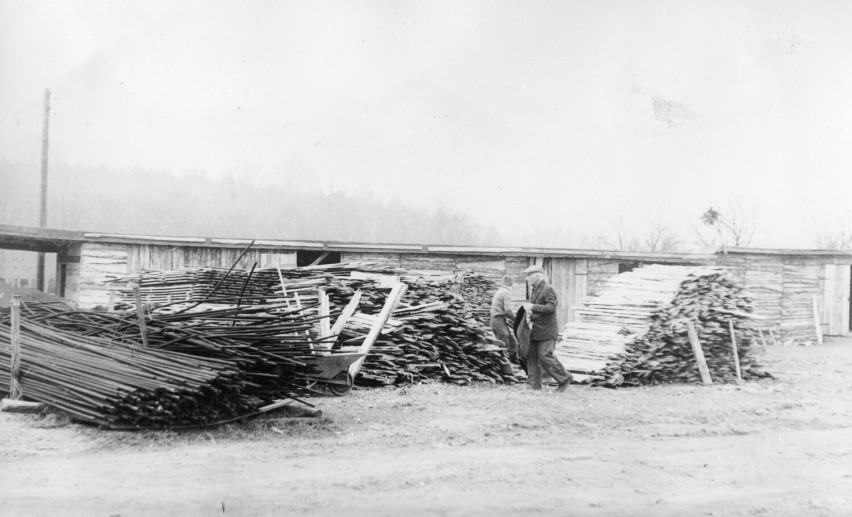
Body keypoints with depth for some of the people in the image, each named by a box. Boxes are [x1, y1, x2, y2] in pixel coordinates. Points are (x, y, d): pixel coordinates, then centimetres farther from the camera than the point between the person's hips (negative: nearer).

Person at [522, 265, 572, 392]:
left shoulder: (548, 290, -14)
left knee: (545, 356, -11)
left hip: (547, 329, -9)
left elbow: (551, 308, -26)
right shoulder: (534, 289, 13)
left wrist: (532, 307, -24)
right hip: (536, 330, 9)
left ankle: (564, 379, 5)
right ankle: (533, 385, 5)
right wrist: (532, 320, 11)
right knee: (532, 356, 3)